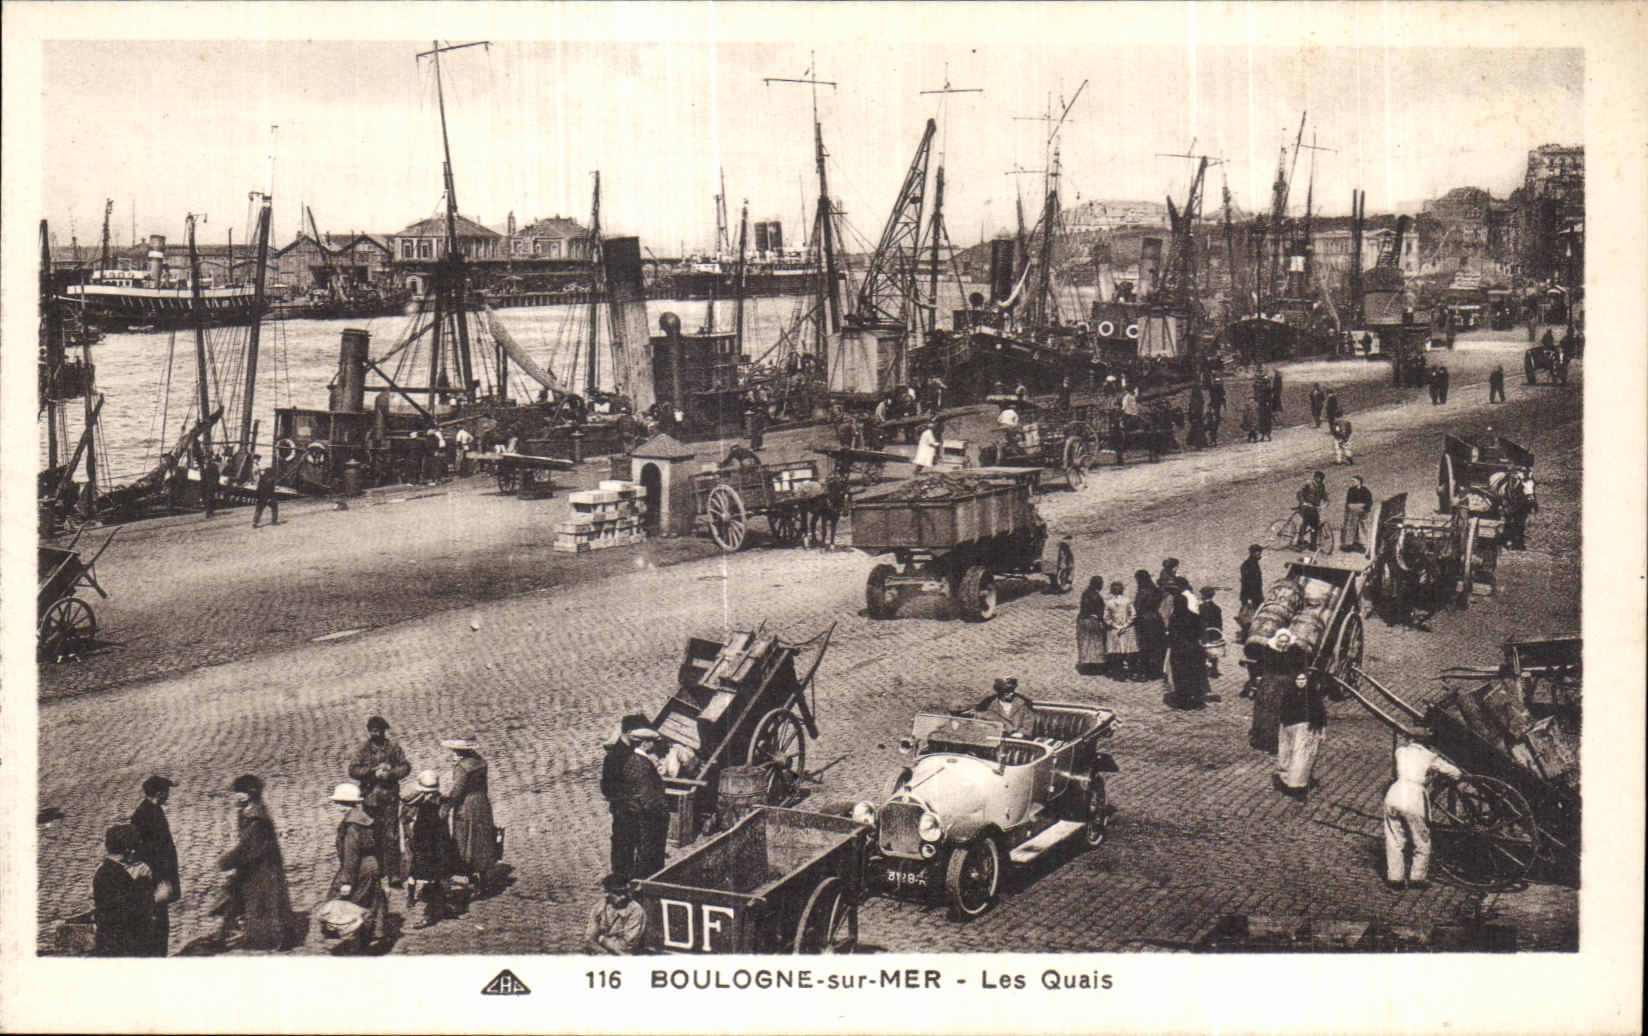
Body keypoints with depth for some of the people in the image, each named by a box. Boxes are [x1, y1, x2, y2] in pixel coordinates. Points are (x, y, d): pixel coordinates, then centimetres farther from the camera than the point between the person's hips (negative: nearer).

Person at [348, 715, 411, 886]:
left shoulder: (393, 748, 6)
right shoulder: (363, 749, 6)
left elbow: (405, 766, 5)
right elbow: (353, 770, -1)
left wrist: (390, 773, -12)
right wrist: (373, 771, -12)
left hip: (390, 796, -1)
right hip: (370, 797, 1)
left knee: (391, 836, -5)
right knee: (373, 835, 4)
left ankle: (394, 873, -3)